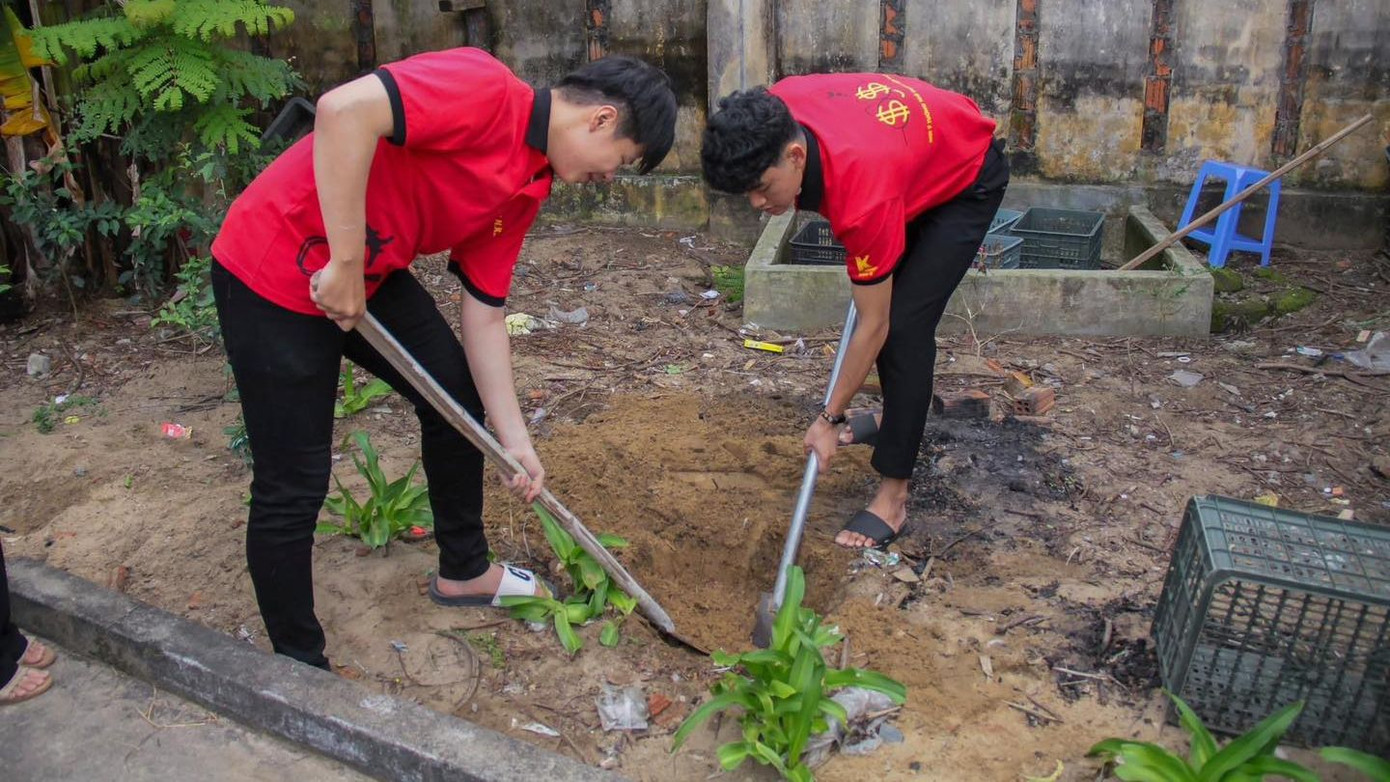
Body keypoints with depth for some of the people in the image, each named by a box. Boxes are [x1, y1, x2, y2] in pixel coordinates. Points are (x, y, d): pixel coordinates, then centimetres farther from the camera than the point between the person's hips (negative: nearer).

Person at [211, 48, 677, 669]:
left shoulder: (528, 188, 5)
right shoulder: (485, 88, -21)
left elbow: (483, 314, 7)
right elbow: (344, 110, -35)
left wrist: (515, 442, 5)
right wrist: (344, 262, -29)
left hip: (368, 275, 9)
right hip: (273, 273, -9)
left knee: (458, 394, 16)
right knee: (294, 484, -3)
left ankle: (463, 571, 36)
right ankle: (299, 669, 18)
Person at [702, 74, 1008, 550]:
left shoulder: (865, 195, -43)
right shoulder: (776, 113, -26)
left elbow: (872, 329, -31)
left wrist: (829, 419, -22)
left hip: (969, 182, -8)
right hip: (921, 154, 8)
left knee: (904, 322, -17)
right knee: (881, 298, 13)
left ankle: (893, 495, -11)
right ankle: (898, 415, 35)